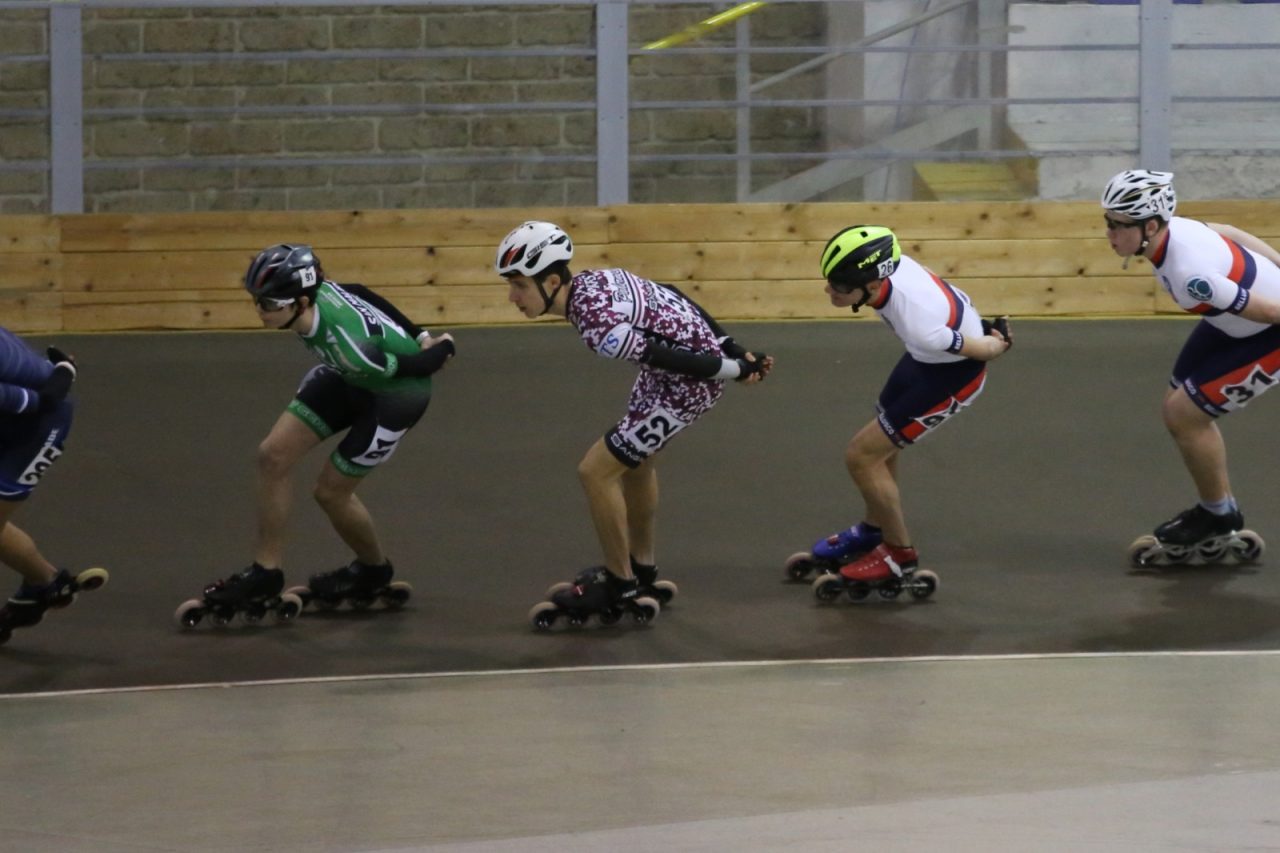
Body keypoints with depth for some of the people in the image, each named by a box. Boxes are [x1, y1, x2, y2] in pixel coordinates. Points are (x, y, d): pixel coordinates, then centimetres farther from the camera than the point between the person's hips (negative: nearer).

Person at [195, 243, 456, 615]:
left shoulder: (347, 347, -43)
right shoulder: (312, 292, -23)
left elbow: (414, 366, -27)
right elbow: (364, 295, -4)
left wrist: (442, 350, -4)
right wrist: (420, 336, 6)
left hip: (397, 391, -7)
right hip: (350, 378, 7)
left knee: (331, 491, 1)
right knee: (273, 455, -2)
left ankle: (373, 570, 31)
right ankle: (266, 572, 9)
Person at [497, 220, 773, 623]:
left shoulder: (597, 327, -31)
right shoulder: (588, 280, -2)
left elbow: (676, 360, -25)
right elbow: (674, 300, 6)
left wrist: (738, 371, -10)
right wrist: (736, 352, 9)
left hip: (693, 379, -9)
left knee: (596, 470, -5)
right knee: (634, 460, 25)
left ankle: (621, 585, 11)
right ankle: (642, 567, 42)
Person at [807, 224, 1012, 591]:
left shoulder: (918, 324, -43)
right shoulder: (885, 265, -25)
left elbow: (985, 349, -24)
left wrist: (998, 344, 0)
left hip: (954, 372, -7)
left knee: (862, 455, -5)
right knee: (882, 448, 22)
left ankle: (899, 554, 14)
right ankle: (874, 530, 46)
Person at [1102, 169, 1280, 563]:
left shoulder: (1190, 274, -38)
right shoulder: (1171, 229, -14)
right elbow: (1229, 232, 5)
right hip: (1235, 324, 9)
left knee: (1186, 414, -8)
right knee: (1178, 410, 11)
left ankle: (1219, 515, 15)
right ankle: (1222, 522, 27)